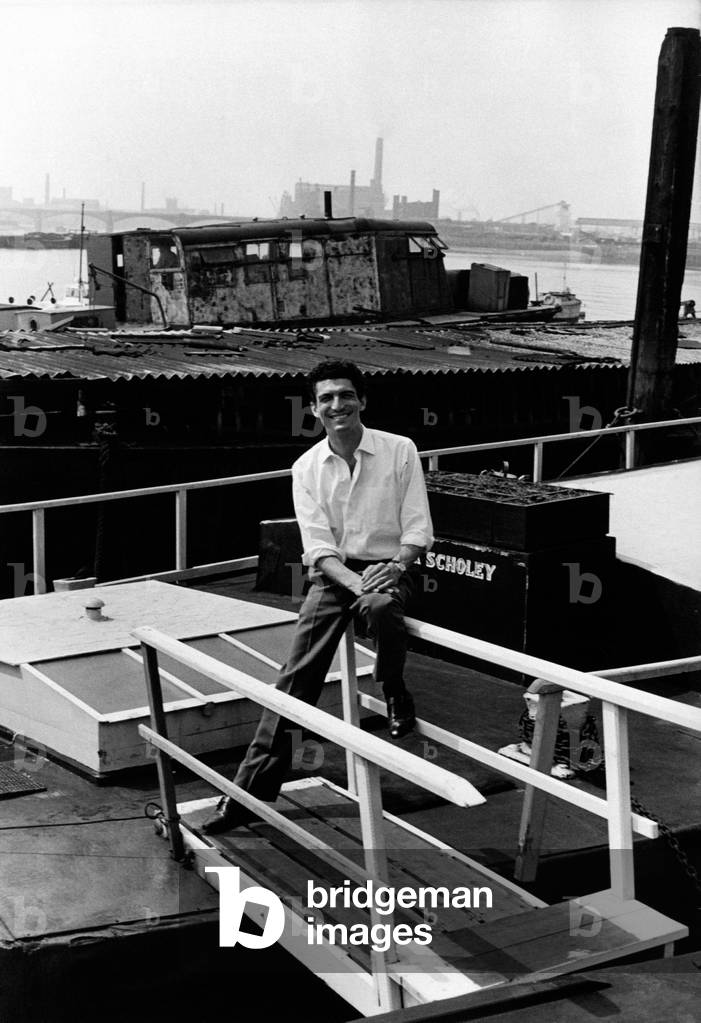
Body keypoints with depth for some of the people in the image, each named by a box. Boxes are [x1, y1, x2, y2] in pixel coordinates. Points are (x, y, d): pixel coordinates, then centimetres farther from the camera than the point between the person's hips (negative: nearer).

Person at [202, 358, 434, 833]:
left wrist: (395, 567, -22)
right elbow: (318, 546, -5)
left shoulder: (400, 450, -3)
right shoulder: (307, 468, 2)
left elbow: (418, 529, -3)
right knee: (296, 678, -10)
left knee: (380, 606, -40)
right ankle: (253, 791, -6)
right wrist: (354, 581, -23)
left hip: (390, 567, -2)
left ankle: (395, 693, -9)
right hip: (334, 573, 2)